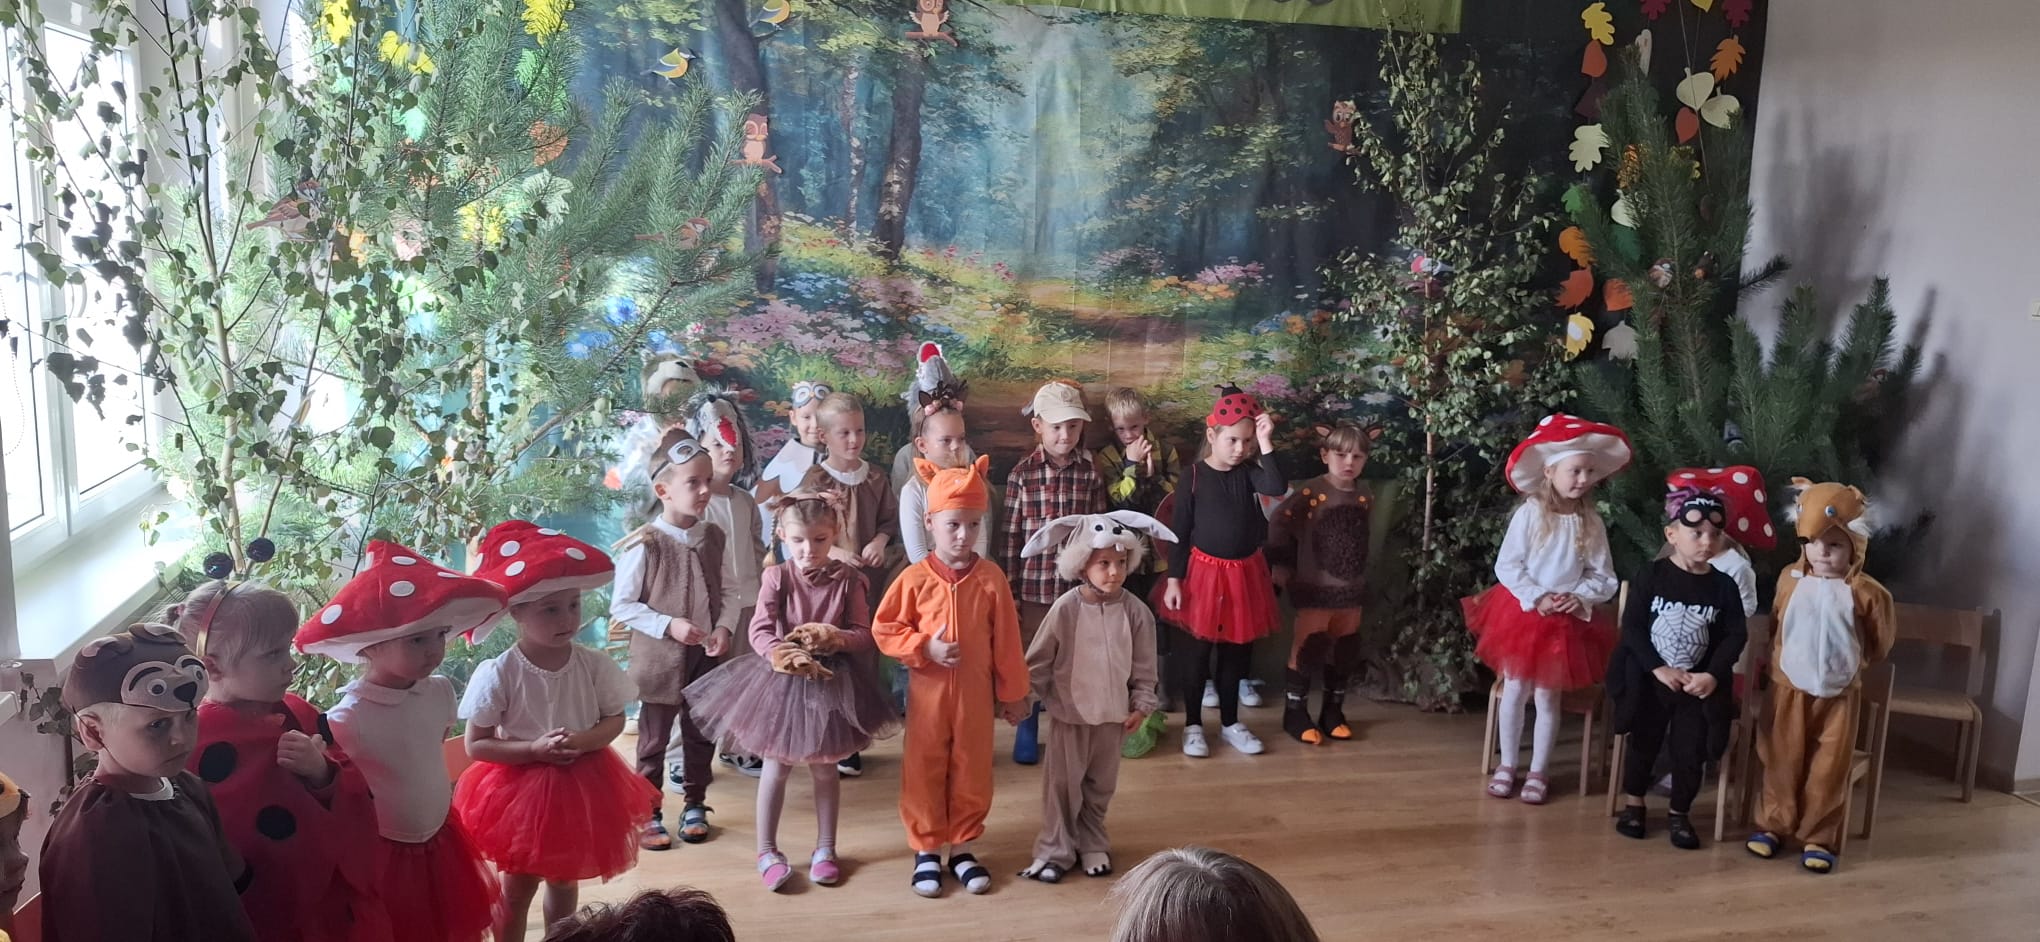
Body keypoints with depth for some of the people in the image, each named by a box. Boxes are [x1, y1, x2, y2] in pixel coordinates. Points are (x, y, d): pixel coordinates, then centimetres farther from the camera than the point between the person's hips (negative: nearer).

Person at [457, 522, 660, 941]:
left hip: (580, 785, 3)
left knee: (564, 881, 22)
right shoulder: (498, 674, -20)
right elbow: (475, 745, -15)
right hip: (520, 787, -3)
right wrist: (534, 749, -26)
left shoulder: (594, 665, -12)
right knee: (517, 890, 14)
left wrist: (584, 741, -23)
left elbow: (615, 720, -3)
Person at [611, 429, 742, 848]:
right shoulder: (644, 544, -15)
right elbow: (622, 605, -12)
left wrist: (724, 628, -11)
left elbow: (729, 591, 6)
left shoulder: (714, 537, -1)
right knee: (654, 739, 8)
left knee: (701, 734, 16)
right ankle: (648, 814, 22)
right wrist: (669, 625, -20)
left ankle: (695, 806, 32)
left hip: (705, 655, 5)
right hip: (659, 657, -4)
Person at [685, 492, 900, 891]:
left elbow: (864, 634, -8)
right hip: (782, 679, -1)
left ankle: (825, 849, 29)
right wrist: (783, 653, -37)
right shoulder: (776, 577, -11)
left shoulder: (847, 580, -8)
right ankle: (767, 851, 24)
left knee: (825, 768, 14)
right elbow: (759, 632, -18)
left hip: (831, 682, 1)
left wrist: (834, 638, -28)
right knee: (776, 766, 10)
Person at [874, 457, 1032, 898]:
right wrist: (925, 648, -17)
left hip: (975, 693, 1)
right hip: (927, 691, -1)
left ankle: (962, 846, 27)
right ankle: (925, 849, 23)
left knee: (972, 771, 10)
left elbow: (1006, 640, 0)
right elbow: (884, 628, -3)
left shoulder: (991, 577, -5)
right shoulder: (915, 578, -8)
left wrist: (1013, 693, 4)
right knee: (923, 771, 8)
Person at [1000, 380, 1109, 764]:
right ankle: (1027, 732, 27)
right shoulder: (1022, 473, -5)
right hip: (1034, 584, -1)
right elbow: (1011, 534, -3)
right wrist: (1009, 590, -3)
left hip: (1078, 584, 1)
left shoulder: (1091, 472, -2)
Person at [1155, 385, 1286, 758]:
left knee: (1236, 651, 13)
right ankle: (1193, 724, 19)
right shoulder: (1194, 476, -10)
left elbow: (1276, 488, -23)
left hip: (1245, 573, 4)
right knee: (1196, 651, 5)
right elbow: (1180, 532, -7)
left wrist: (1266, 444, -25)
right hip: (1204, 572, -3)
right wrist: (1174, 579, -10)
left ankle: (1230, 722, 28)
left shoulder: (1249, 472, -1)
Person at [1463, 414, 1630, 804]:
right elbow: (1506, 566, -11)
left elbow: (1604, 578, 0)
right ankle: (1507, 766, 23)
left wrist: (1579, 598, -17)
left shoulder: (1592, 523, -4)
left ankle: (1537, 772, 20)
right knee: (1514, 691, 8)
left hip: (1568, 621, 1)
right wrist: (1536, 598, -18)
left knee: (1548, 696, 8)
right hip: (1522, 612, -1)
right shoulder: (1529, 513, -11)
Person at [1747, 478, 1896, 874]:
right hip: (1790, 688, 2)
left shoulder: (1866, 593, -12)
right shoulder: (1790, 580, -3)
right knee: (1782, 760, 10)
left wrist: (1852, 664, 8)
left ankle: (1818, 838, 16)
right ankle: (1773, 824, 23)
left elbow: (1881, 641, 2)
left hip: (1839, 694, -2)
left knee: (1829, 768, 5)